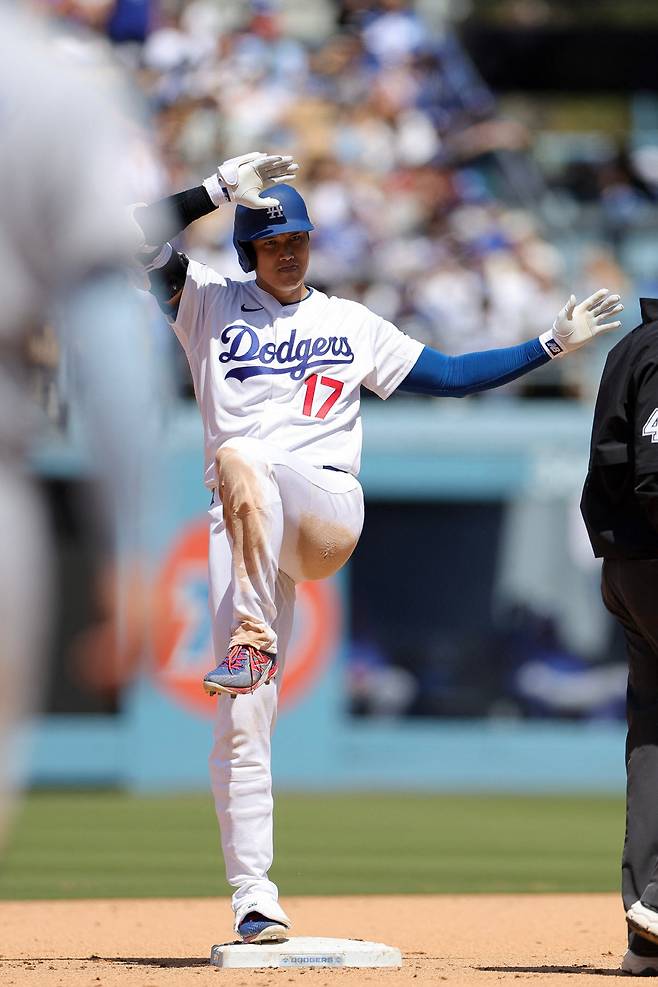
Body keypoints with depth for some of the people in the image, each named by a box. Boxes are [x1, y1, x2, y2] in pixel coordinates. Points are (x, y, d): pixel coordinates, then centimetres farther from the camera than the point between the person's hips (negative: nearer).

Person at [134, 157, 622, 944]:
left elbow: (450, 376, 24)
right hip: (241, 527, 1)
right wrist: (217, 191, -4)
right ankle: (253, 895, -7)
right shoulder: (210, 304, 17)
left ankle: (254, 639, -42)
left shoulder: (352, 325, 22)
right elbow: (137, 238, 4)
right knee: (242, 718, -10)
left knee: (240, 461, -37)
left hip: (328, 508, 0)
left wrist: (551, 345, 20)